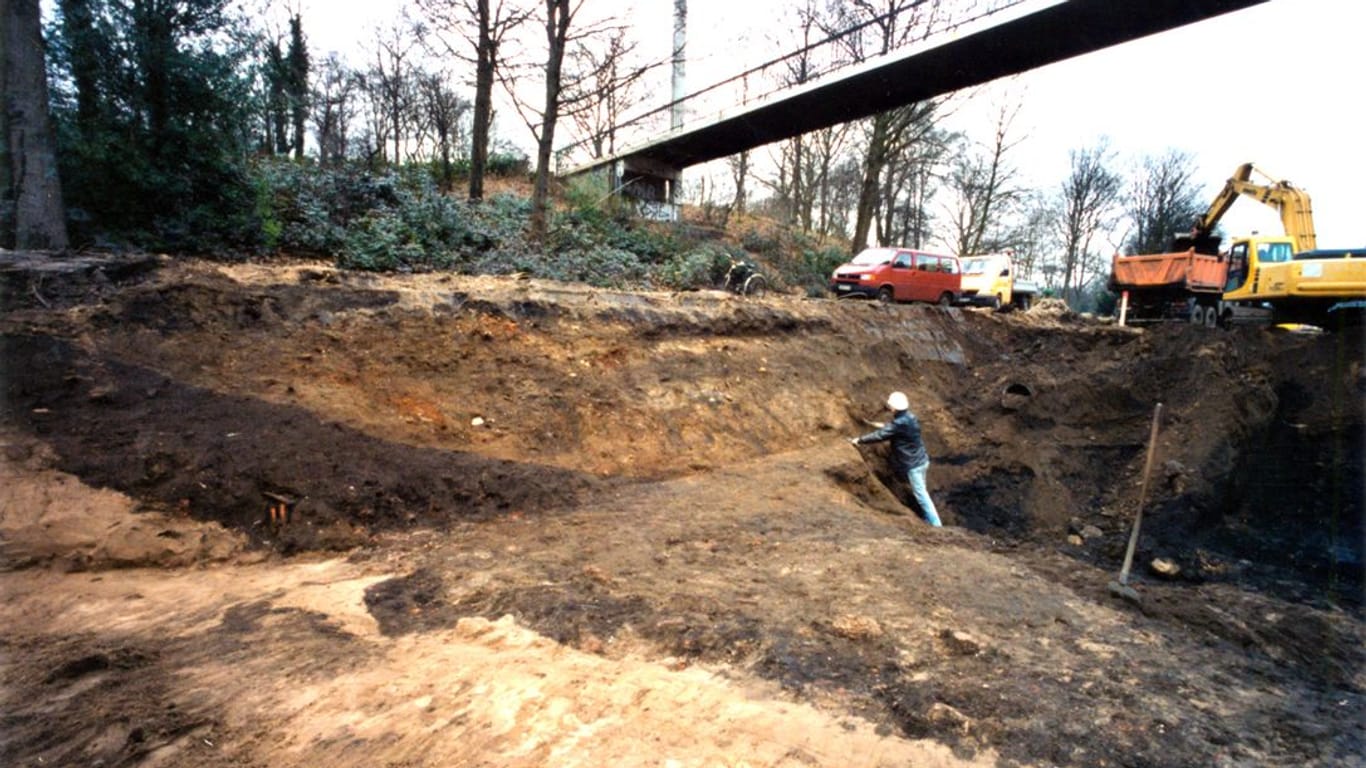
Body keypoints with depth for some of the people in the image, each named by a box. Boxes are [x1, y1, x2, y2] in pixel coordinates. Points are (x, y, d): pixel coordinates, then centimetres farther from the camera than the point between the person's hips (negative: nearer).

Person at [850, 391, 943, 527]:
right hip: (921, 460, 9)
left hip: (913, 465, -9)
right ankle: (929, 520, 30)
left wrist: (859, 440, -13)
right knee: (921, 492, 20)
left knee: (921, 494, -2)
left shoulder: (899, 423, -25)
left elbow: (879, 435, -21)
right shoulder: (910, 417, 2)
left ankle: (936, 524, 2)